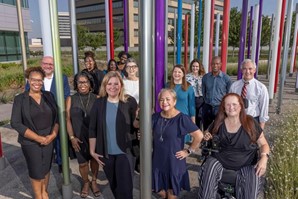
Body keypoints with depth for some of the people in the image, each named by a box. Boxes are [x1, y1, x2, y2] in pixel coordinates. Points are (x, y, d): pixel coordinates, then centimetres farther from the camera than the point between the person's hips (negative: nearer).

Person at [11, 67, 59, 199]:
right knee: (36, 171, 10)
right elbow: (15, 123, -12)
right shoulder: (20, 99, -7)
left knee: (46, 168, 15)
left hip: (49, 140, 3)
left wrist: (53, 135, -11)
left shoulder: (49, 96, 2)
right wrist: (38, 138, -16)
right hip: (30, 142, -2)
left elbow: (57, 117, 3)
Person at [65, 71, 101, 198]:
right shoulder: (71, 100, 0)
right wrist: (72, 137, -4)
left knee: (94, 159, 14)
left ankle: (94, 181, 39)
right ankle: (86, 183, 38)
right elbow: (68, 120, 2)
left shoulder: (96, 98, -5)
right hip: (79, 138, 1)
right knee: (82, 163, 10)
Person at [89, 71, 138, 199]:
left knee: (125, 187, 2)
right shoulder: (98, 103, -2)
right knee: (114, 186, 20)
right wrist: (92, 150, 1)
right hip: (106, 152, 3)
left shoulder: (130, 102, -8)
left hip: (124, 151, -2)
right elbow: (92, 129, 1)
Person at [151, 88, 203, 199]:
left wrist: (189, 151, -12)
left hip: (174, 162, -4)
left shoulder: (182, 118, -17)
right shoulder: (156, 117, -1)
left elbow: (199, 135, -17)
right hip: (158, 161, 4)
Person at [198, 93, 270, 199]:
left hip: (246, 163, -1)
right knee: (209, 168, -28)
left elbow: (264, 144, 4)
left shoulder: (250, 123, -4)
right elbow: (207, 136, 16)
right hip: (220, 159, 1)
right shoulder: (218, 123, 0)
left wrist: (264, 158, -15)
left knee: (250, 187, -26)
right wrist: (207, 138, -8)